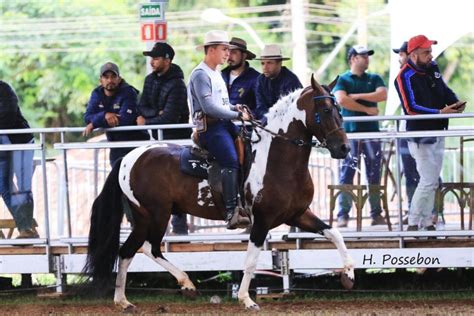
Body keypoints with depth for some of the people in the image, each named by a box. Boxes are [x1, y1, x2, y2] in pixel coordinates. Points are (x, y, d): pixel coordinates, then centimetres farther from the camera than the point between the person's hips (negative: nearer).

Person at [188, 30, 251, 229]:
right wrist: (237, 115, -14)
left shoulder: (216, 74, 22)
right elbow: (209, 107, -19)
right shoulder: (200, 75, -10)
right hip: (210, 128, -10)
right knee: (231, 162, -27)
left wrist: (235, 108, 10)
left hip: (224, 124, 10)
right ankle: (232, 213, -35)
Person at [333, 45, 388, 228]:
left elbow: (382, 95, -3)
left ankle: (376, 214, 6)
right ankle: (343, 214, -6)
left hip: (372, 131, 3)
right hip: (350, 132, -3)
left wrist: (357, 96, -7)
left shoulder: (374, 79, 16)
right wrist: (367, 109, -8)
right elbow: (342, 100, -11)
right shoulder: (343, 80, 7)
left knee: (374, 174, 3)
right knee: (347, 173, -7)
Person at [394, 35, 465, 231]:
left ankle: (426, 222, 22)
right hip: (420, 136, -8)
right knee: (428, 181, -10)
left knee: (433, 182, 13)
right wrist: (440, 112, -28)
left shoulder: (432, 68, 5)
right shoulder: (405, 77, -19)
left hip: (437, 133, 8)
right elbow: (410, 108, -25)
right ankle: (413, 224, 0)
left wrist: (455, 103, -6)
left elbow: (445, 90, 16)